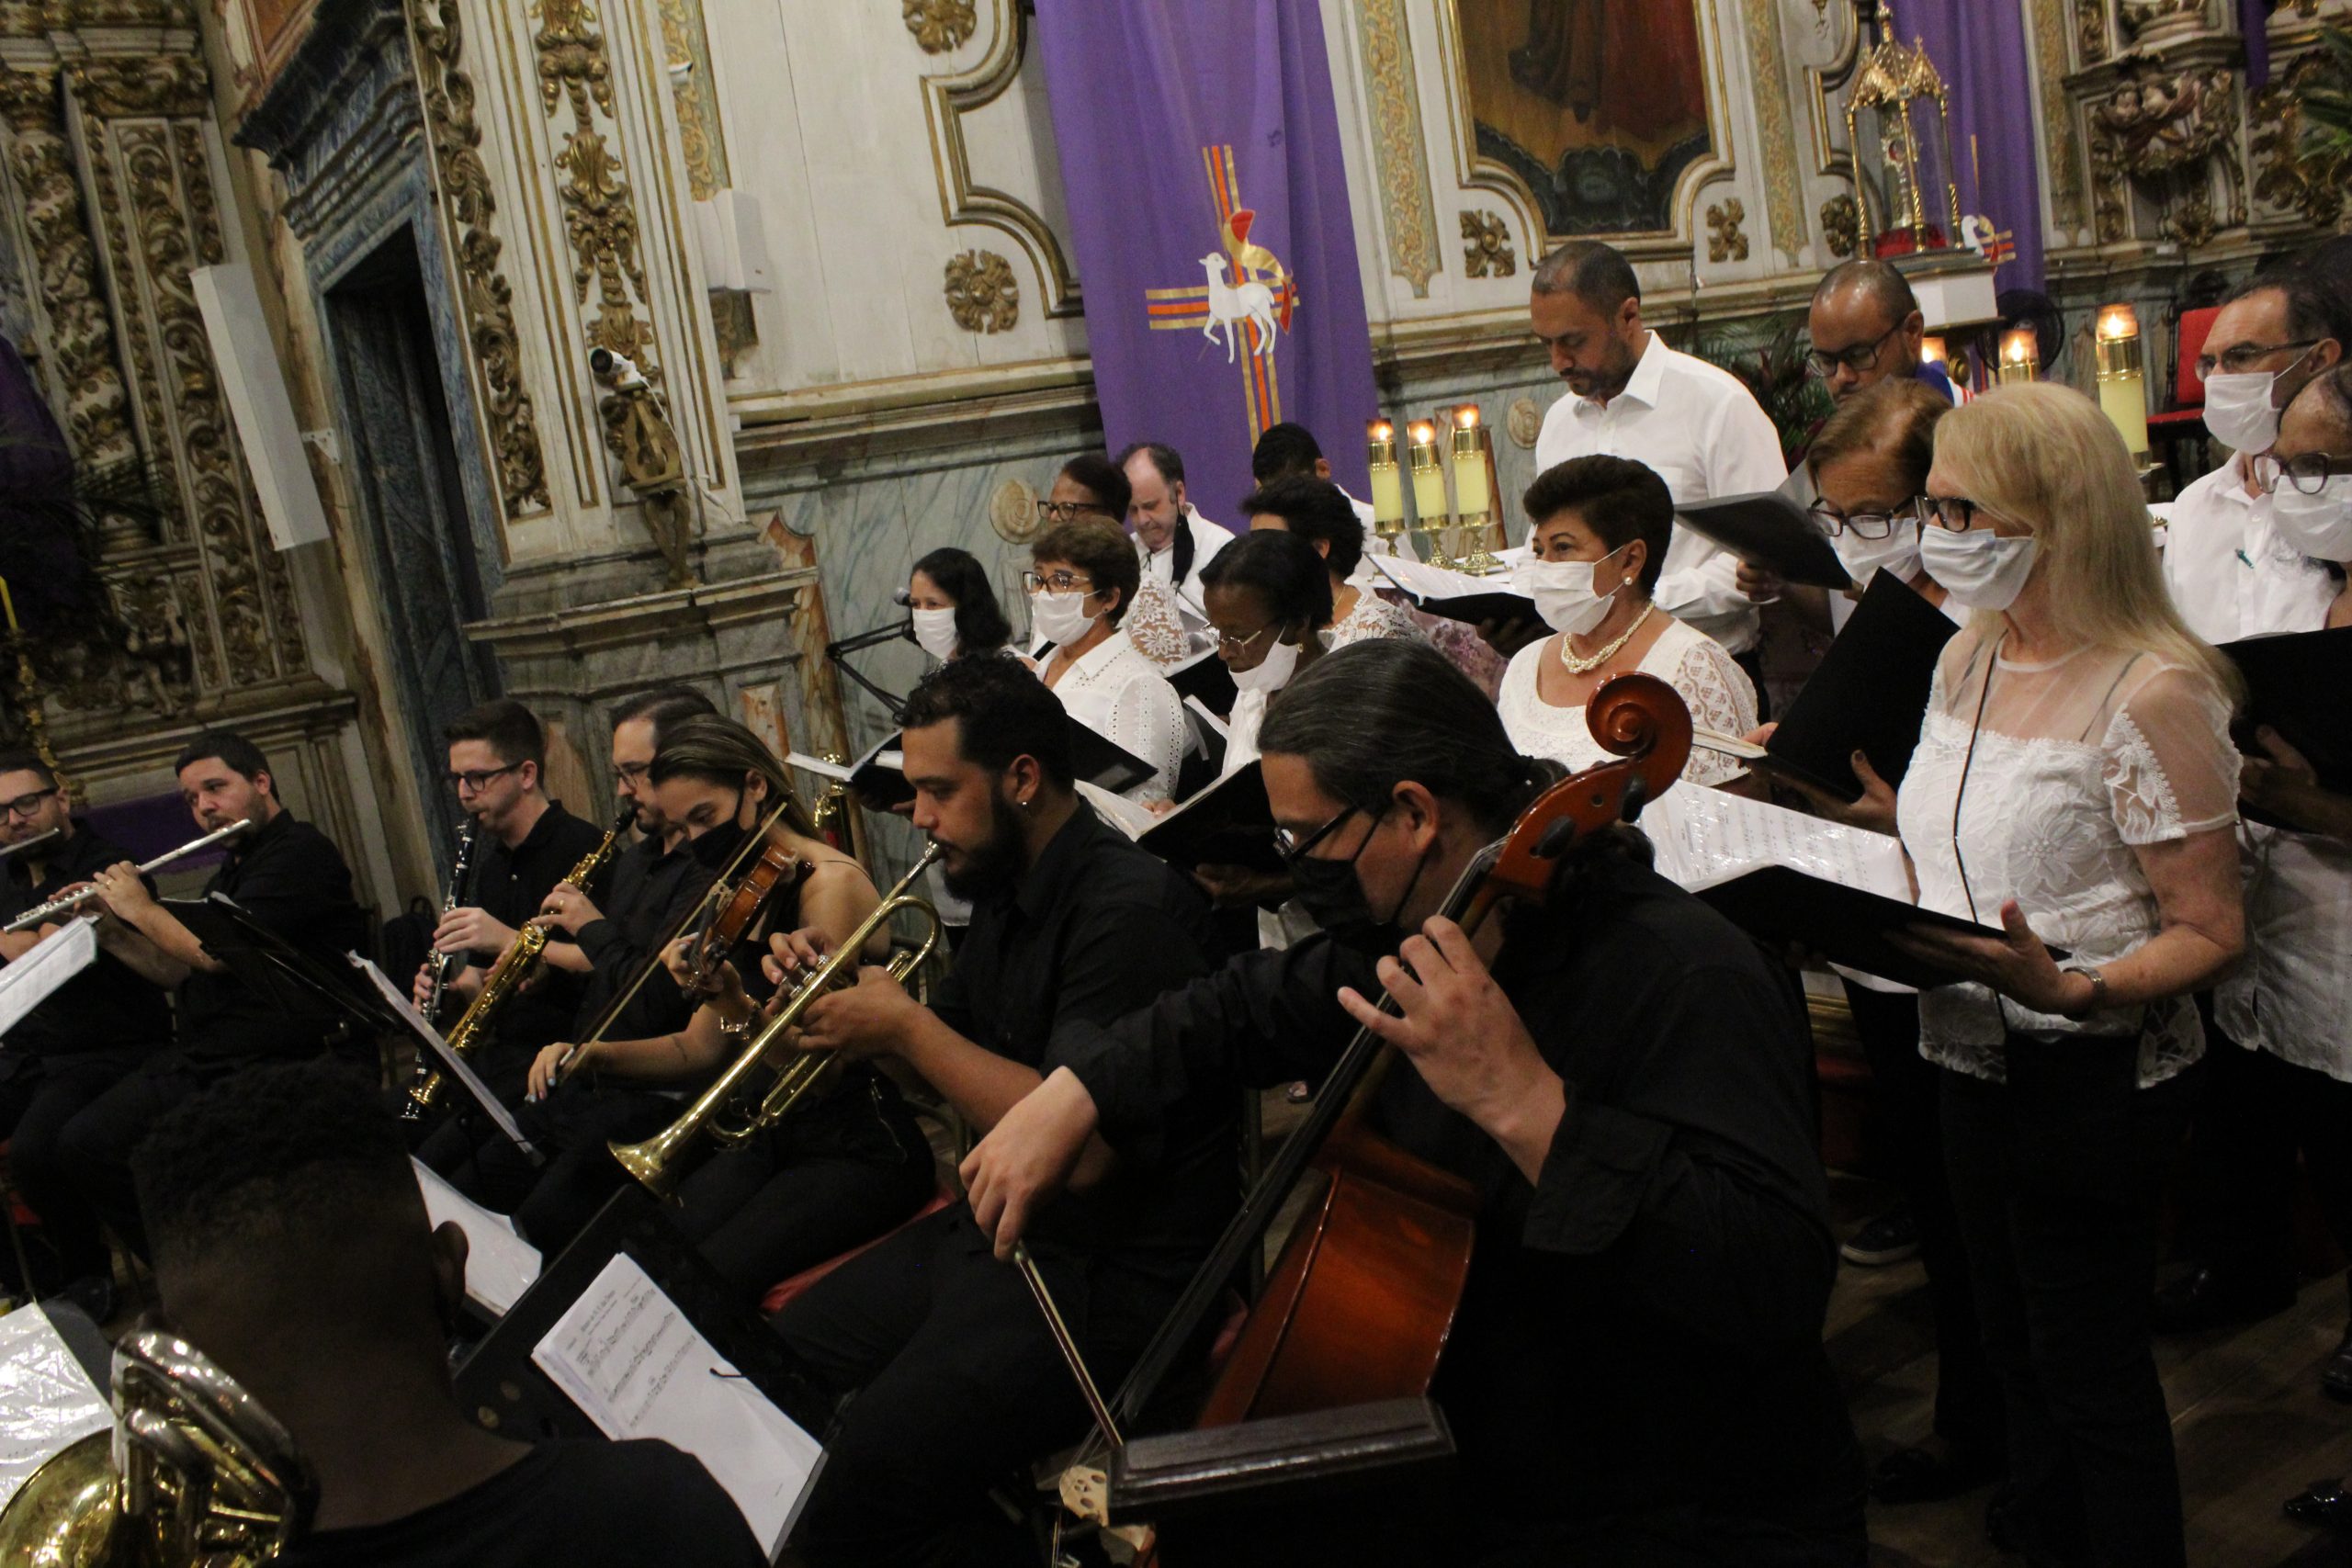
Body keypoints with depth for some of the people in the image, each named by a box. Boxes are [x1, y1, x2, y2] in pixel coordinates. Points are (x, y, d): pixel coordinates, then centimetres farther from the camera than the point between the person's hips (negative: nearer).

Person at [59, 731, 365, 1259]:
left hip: (266, 1067, -10)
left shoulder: (302, 853, -11)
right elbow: (180, 971, 22)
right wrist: (106, 929, 9)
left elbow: (217, 954, -19)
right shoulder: (231, 872, 21)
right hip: (196, 1058, 10)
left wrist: (140, 909, -3)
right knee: (83, 1143, -3)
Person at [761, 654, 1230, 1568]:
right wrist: (849, 992, 2)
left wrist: (906, 1027, -16)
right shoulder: (1002, 893, 11)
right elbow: (953, 1060, 20)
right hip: (991, 1228, 10)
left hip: (1111, 1275, -10)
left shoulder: (1130, 908, -20)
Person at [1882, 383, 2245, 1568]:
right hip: (1973, 1060, 8)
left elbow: (2210, 932, -18)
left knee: (2090, 1365, 7)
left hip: (2090, 1079, -8)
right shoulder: (1968, 659, 5)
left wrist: (2070, 991, -34)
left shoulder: (2151, 692, -19)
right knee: (2013, 1335, 23)